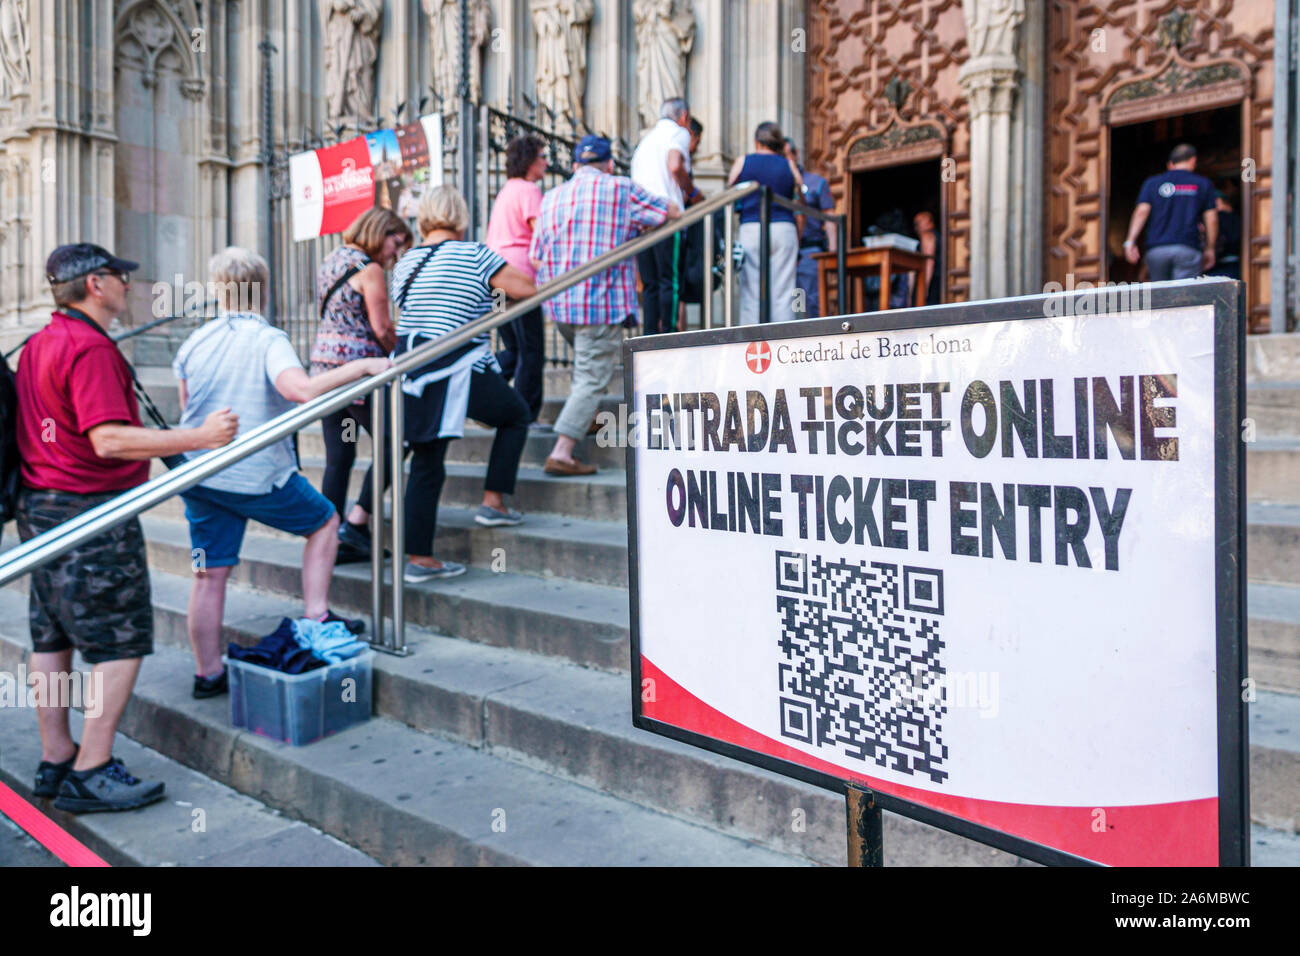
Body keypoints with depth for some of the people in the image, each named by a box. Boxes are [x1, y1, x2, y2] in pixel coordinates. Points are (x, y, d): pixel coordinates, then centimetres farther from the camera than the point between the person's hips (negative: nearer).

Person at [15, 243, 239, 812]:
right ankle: (91, 772, 3)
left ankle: (55, 760, 25)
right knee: (122, 643, -2)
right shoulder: (91, 348, -18)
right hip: (90, 514, -10)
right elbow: (109, 440, -26)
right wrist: (199, 438, -27)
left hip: (39, 506, 10)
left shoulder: (37, 345, 13)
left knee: (51, 638, 14)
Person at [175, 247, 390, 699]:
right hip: (258, 475, -5)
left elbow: (186, 405, 16)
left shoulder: (195, 341, 5)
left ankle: (207, 673, 19)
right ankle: (316, 617, 15)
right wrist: (360, 366, -25)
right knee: (324, 521, 18)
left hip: (199, 473, 5)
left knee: (210, 574, 11)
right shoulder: (268, 340, -12)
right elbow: (299, 389, -32)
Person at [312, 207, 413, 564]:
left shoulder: (332, 260, 16)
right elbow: (382, 329, -13)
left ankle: (333, 541, 13)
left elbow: (341, 319, 15)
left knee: (338, 457, 10)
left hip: (324, 367, 9)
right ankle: (356, 523, 0)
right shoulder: (369, 270, -10)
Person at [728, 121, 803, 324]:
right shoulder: (789, 166, 12)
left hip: (751, 229, -1)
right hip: (784, 230, 1)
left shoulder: (742, 162, 9)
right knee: (783, 295, 0)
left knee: (751, 294, 0)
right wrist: (797, 243, 16)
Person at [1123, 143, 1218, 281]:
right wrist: (1209, 249, 14)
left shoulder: (1152, 183, 13)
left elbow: (1141, 211, -1)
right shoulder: (1203, 184, 12)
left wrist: (1131, 241, -5)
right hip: (1187, 248, -2)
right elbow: (1211, 219, 7)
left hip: (1156, 249, 2)